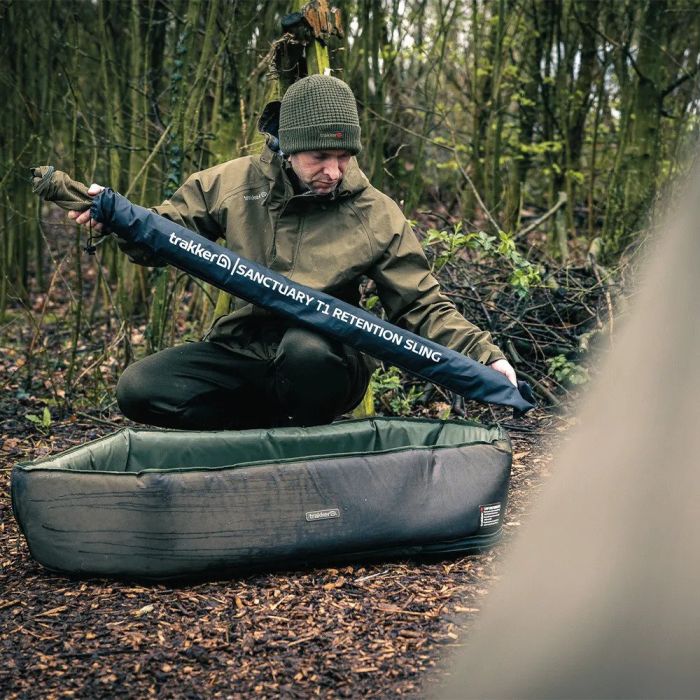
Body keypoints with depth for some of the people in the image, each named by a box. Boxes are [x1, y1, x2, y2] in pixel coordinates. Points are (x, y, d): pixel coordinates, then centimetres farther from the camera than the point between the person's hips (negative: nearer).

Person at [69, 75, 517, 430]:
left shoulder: (377, 216, -6)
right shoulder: (236, 183, -1)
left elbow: (423, 306, -2)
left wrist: (483, 355, -16)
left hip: (324, 363, -3)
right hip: (244, 352, 3)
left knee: (307, 347, -39)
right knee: (139, 389, -17)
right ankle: (281, 426, -6)